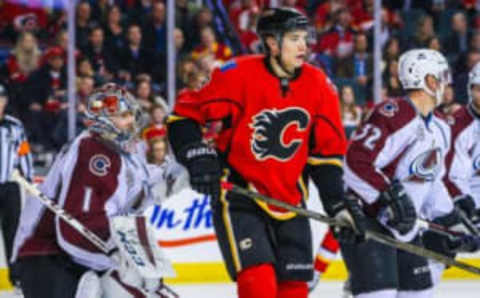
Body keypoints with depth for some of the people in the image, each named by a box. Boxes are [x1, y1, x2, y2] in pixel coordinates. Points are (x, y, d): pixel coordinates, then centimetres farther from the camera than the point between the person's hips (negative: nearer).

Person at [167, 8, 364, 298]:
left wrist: (337, 204, 1)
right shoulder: (238, 76, -15)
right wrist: (198, 158, -18)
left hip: (289, 202, 5)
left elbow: (327, 150, 8)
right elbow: (184, 115, -7)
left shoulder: (318, 84, 0)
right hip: (239, 195, -5)